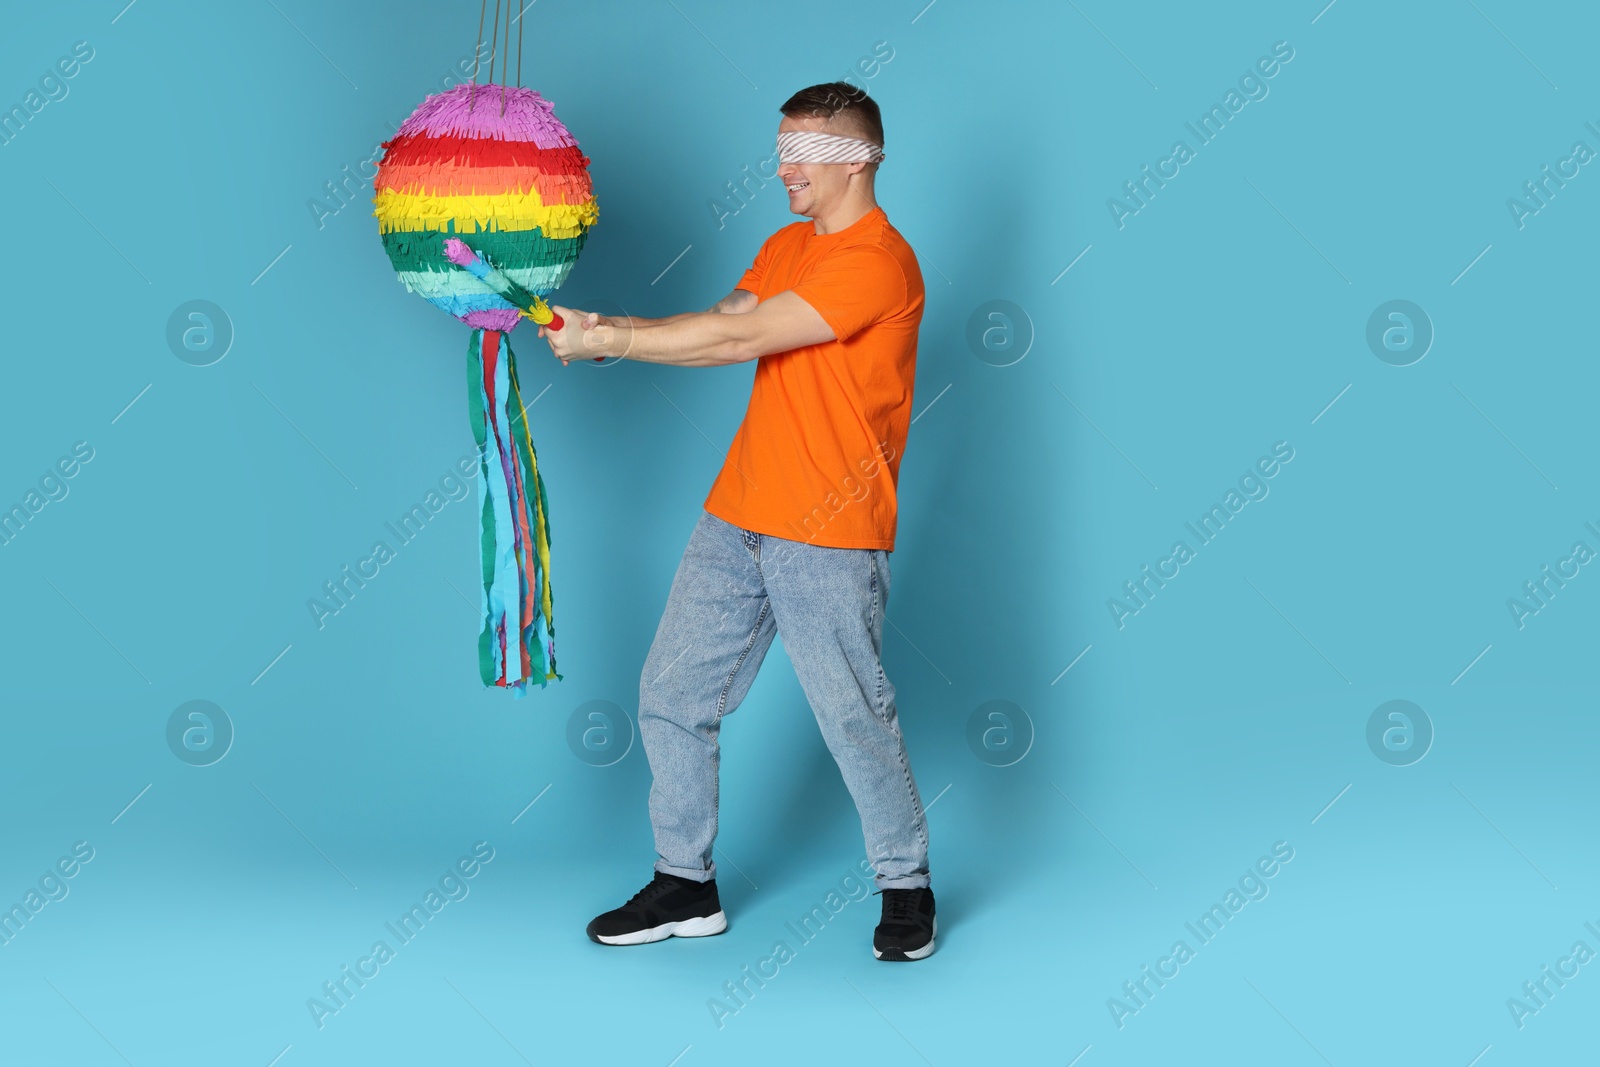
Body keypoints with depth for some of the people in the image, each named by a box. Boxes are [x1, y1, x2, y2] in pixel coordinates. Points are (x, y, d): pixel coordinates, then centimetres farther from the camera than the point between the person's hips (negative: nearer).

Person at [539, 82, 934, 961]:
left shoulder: (876, 261, -15)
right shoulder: (788, 245, 17)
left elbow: (740, 340, -19)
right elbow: (722, 321, 8)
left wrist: (609, 343, -14)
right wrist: (605, 325, -7)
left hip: (827, 535, -8)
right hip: (737, 518, 9)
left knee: (855, 718, -1)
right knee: (671, 696, 7)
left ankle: (906, 888, 19)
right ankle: (686, 887, 19)